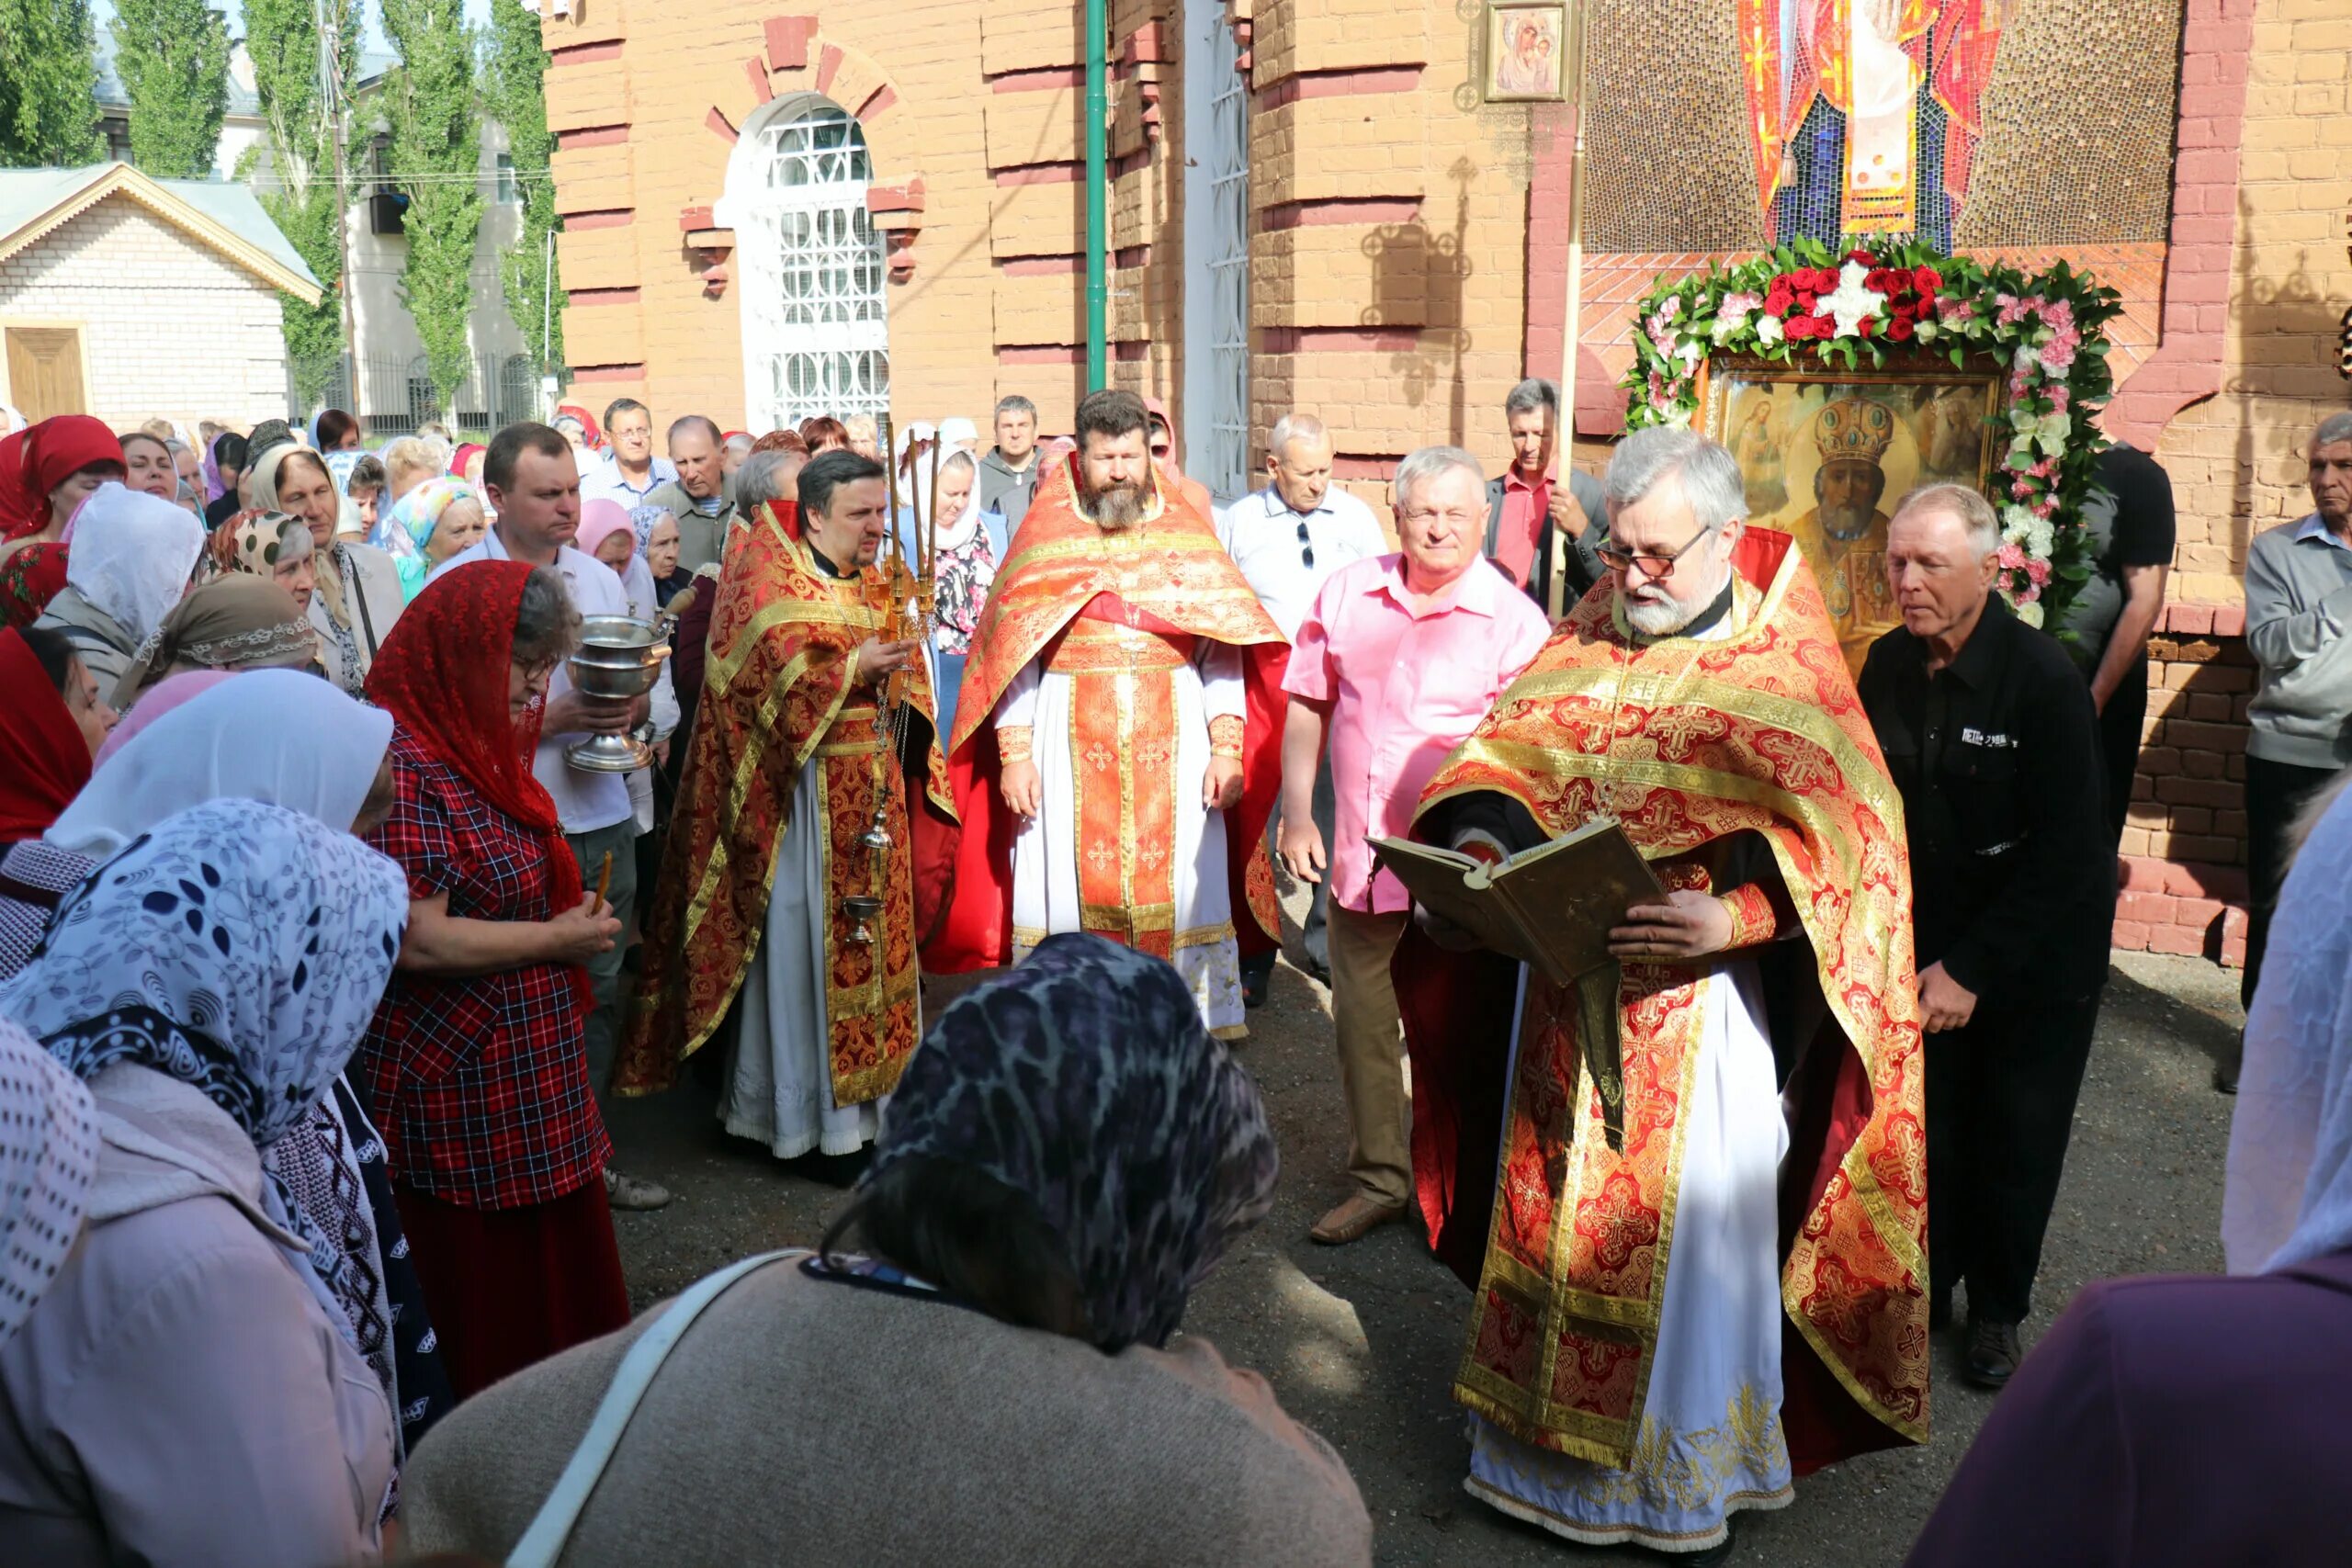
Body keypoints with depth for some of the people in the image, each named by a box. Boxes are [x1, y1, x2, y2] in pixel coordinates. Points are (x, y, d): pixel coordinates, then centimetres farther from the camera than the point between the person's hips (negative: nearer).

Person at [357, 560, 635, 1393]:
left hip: (532, 1078, 10)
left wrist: (577, 917, 10)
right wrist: (557, 939, -14)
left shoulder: (481, 752, 11)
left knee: (558, 1287, 17)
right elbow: (416, 941, -25)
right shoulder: (404, 767, -19)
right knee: (486, 1315, 4)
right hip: (459, 1098, -9)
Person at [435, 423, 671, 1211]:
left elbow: (640, 697, 18)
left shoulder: (600, 578, 12)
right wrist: (554, 718, -19)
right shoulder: (456, 586, -7)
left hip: (603, 820, 6)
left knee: (599, 991, 12)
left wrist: (628, 707, -5)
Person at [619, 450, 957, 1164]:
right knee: (799, 945, -2)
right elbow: (769, 672, -17)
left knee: (874, 939, 10)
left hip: (873, 796, 7)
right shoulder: (766, 579, -6)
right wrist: (853, 668, -25)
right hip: (799, 792, -6)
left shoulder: (883, 586, 14)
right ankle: (797, 1111, 9)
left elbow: (911, 686, 18)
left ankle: (866, 1093, 22)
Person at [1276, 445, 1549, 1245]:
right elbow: (1308, 705, 10)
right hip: (1360, 854, 4)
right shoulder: (1347, 593, 4)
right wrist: (1296, 814, 4)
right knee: (1362, 1022, 14)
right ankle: (1378, 1178, 32)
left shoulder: (1514, 621, -8)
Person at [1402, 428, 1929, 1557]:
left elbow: (1849, 841, -14)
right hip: (1570, 988, 5)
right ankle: (1554, 1446, 35)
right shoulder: (1589, 641, 6)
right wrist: (1481, 848, -13)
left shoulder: (1782, 669, -8)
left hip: (1703, 1004, -4)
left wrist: (1733, 919, -29)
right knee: (1555, 1214, 15)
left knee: (1691, 1237, 7)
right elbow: (1503, 756, 8)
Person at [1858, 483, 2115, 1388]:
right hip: (1930, 941, 4)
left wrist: (1973, 969, -20)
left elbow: (2067, 854, -20)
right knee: (1930, 1126, 7)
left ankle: (1999, 1308, 29)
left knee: (2016, 1143, 9)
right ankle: (1928, 1284, 28)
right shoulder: (1889, 666, -4)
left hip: (2038, 958, -3)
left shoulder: (2044, 680, -21)